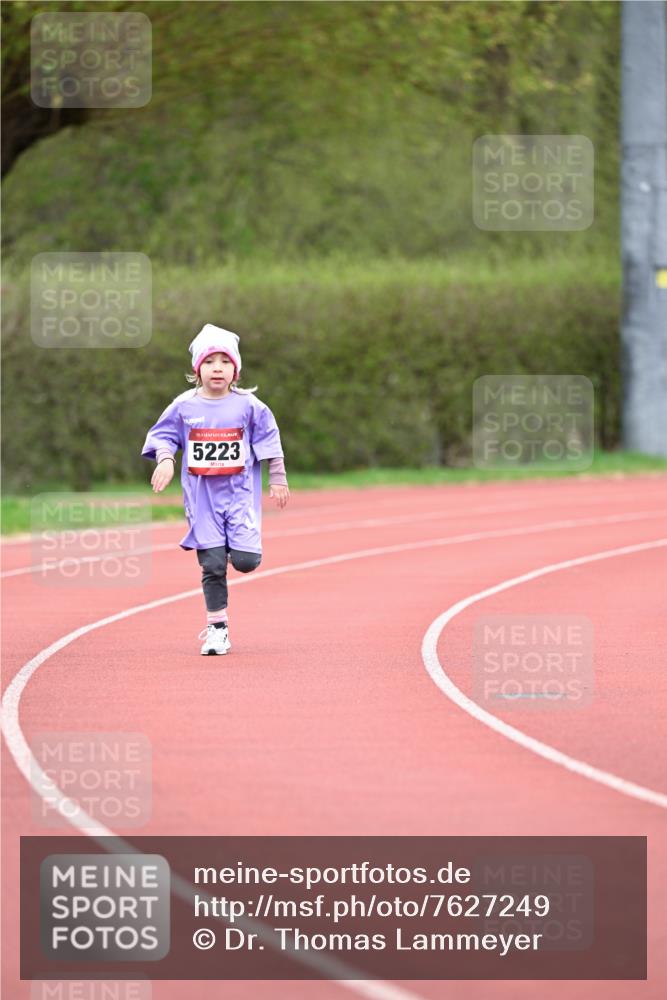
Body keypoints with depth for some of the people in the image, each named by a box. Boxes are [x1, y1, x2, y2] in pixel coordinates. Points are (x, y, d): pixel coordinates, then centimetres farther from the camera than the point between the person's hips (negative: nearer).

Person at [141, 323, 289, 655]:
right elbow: (162, 435, 6)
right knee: (212, 565, -3)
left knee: (245, 561, -11)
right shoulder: (184, 407, 0)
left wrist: (278, 479, 4)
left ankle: (239, 544, 26)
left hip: (240, 493, 0)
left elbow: (270, 441, 5)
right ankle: (217, 628, 8)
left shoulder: (248, 406, -2)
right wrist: (165, 460, -14)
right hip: (202, 497, 0)